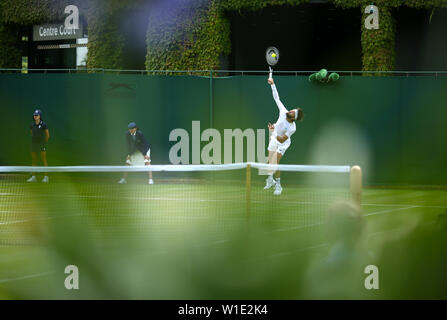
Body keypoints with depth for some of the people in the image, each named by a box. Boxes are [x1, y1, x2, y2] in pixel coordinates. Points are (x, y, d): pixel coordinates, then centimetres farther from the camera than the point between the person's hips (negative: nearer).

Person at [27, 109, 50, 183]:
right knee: (34, 161, 6)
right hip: (34, 144, 5)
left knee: (44, 160, -3)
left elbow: (47, 135, 0)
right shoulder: (31, 125, 5)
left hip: (42, 144, -5)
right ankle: (33, 177, 11)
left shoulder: (43, 125, -8)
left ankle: (46, 177, 0)